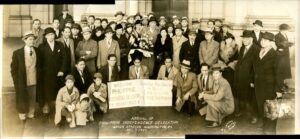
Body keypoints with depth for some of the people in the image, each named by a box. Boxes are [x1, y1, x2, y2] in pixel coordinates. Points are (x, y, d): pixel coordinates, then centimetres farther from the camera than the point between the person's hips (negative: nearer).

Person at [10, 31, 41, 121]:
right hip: (22, 81, -2)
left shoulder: (37, 51, -3)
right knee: (22, 98, 15)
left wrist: (38, 78, 4)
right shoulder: (17, 53, -12)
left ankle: (31, 113, 35)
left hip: (34, 81, 2)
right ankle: (22, 113, 36)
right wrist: (16, 80, -7)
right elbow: (13, 68, -6)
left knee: (32, 98, 15)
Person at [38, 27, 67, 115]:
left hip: (58, 74, 1)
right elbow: (39, 61, 0)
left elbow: (64, 58, 4)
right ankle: (46, 107, 16)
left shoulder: (60, 46, 7)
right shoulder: (41, 47, 1)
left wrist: (62, 70, -4)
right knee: (46, 94, 2)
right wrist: (41, 73, -8)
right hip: (46, 75, -1)